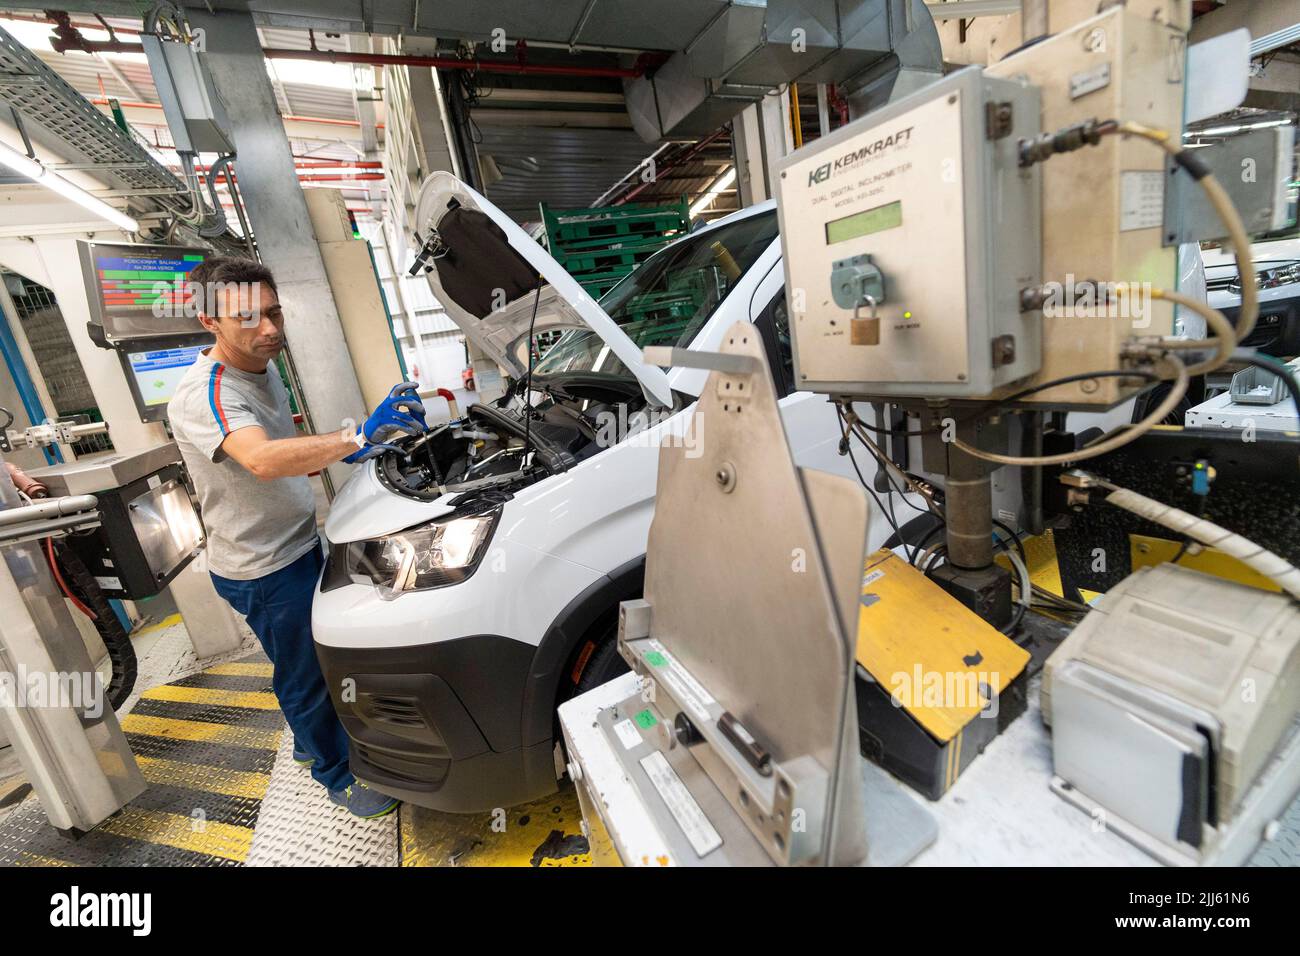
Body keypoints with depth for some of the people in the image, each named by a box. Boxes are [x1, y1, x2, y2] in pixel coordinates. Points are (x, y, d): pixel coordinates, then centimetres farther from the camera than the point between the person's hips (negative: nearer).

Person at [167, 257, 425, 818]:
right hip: (261, 568, -9)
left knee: (318, 657, 26)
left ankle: (312, 738, 52)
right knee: (306, 674, 9)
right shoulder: (204, 395, -26)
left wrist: (338, 454, 2)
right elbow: (263, 461, -45)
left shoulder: (262, 370, 5)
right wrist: (358, 436, -52)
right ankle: (339, 776, 32)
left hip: (298, 544, 9)